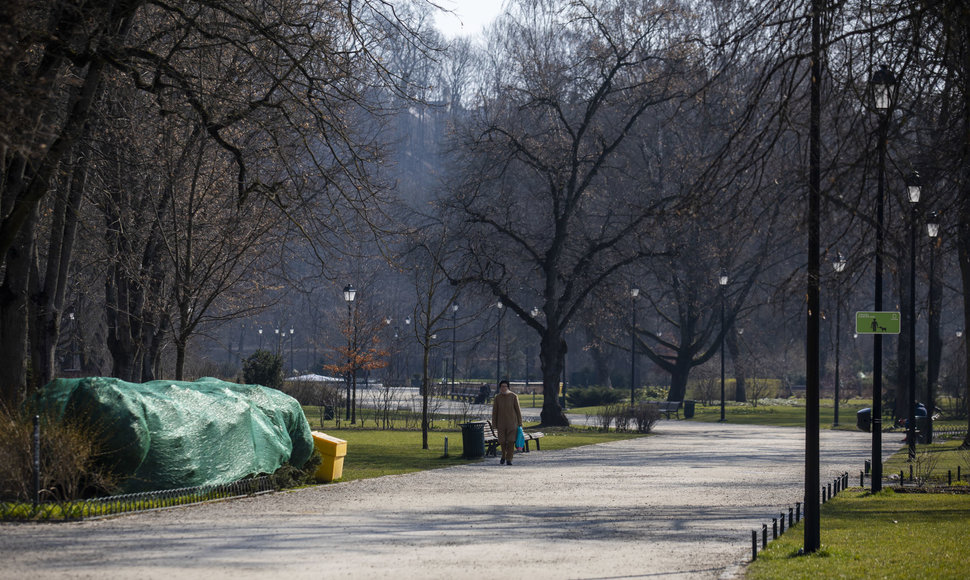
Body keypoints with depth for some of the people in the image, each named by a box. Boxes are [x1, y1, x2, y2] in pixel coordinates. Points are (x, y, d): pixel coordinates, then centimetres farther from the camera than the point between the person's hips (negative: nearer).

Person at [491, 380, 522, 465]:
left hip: (512, 423, -2)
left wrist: (519, 423, -1)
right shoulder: (497, 398, 2)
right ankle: (503, 456, 27)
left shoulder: (514, 396, -2)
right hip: (501, 423, 2)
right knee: (502, 441, 3)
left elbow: (518, 410, 1)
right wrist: (494, 425, 2)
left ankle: (508, 459, 0)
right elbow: (494, 412, 5)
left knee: (511, 441, -8)